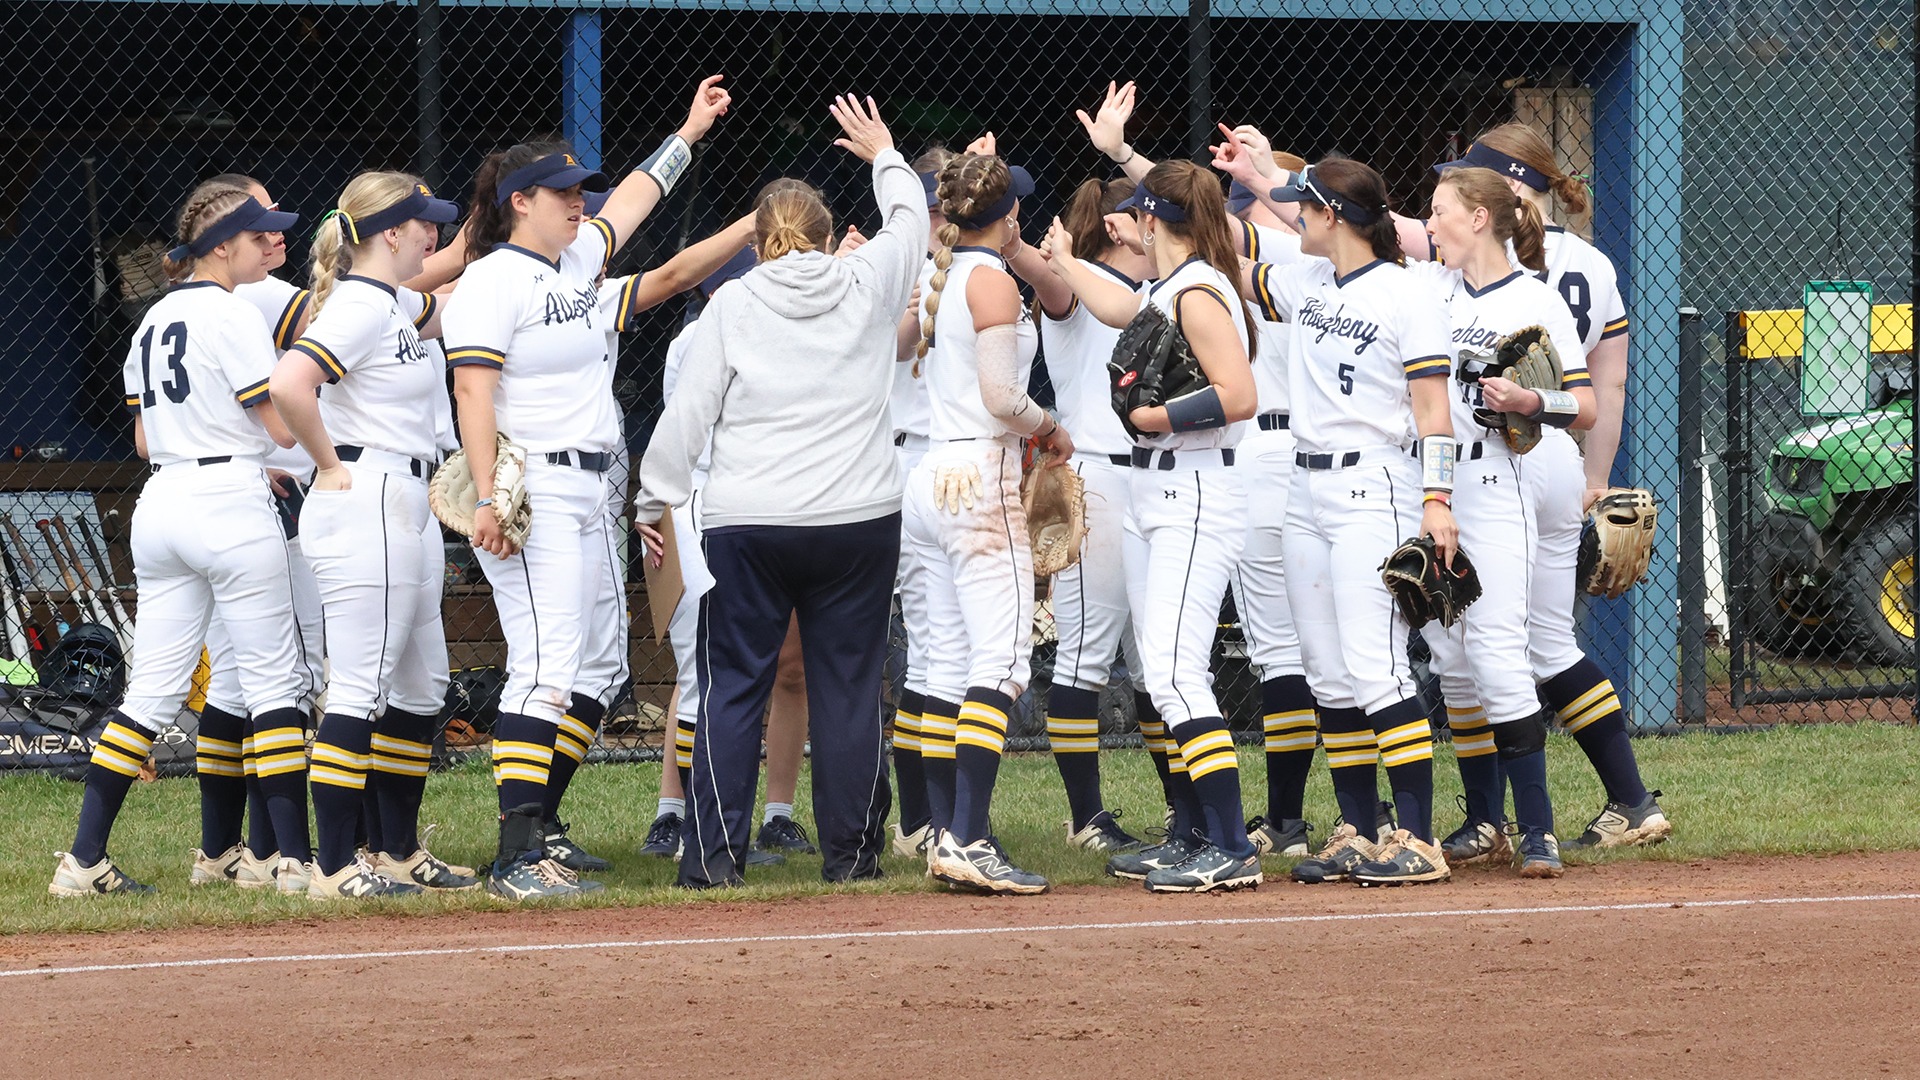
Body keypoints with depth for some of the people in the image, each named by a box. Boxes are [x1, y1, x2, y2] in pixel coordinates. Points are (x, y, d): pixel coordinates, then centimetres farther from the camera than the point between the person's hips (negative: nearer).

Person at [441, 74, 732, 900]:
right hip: (530, 494, -10)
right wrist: (488, 498, -25)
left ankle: (536, 834, 9)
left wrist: (689, 132, 40)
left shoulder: (575, 261, 16)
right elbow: (473, 395, -17)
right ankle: (518, 855, -20)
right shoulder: (491, 282, -9)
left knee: (560, 671, 7)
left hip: (584, 492, 10)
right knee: (545, 666, -16)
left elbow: (631, 202, 34)